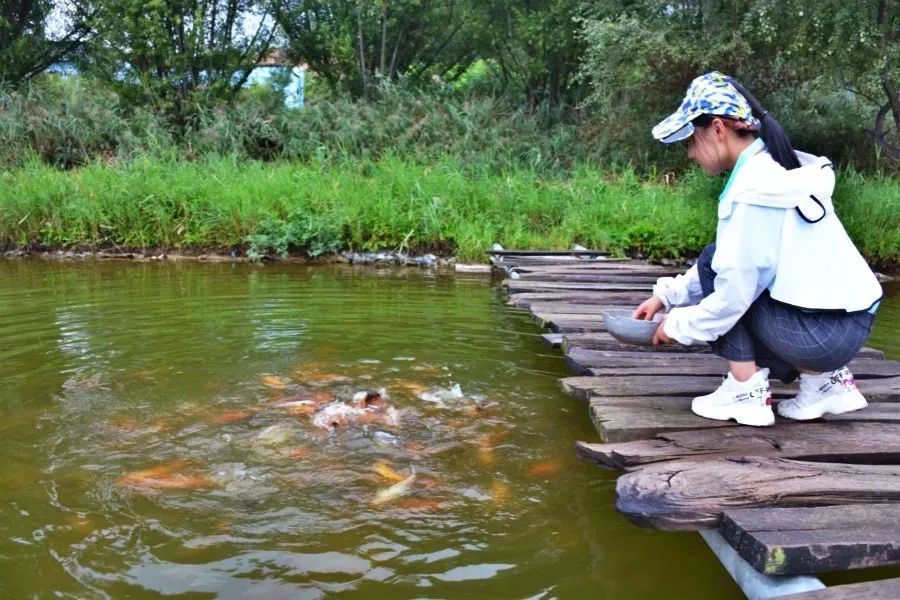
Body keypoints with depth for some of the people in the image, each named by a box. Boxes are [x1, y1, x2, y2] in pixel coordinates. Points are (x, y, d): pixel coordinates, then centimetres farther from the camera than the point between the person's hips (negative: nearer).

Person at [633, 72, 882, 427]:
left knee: (712, 263, -6)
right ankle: (827, 381, 16)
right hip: (849, 324, 9)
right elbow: (736, 263, 15)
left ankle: (747, 393, -1)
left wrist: (679, 325, -5)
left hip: (821, 334, -9)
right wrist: (665, 296, 11)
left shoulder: (754, 190, -20)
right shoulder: (777, 168, 10)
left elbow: (734, 286, -21)